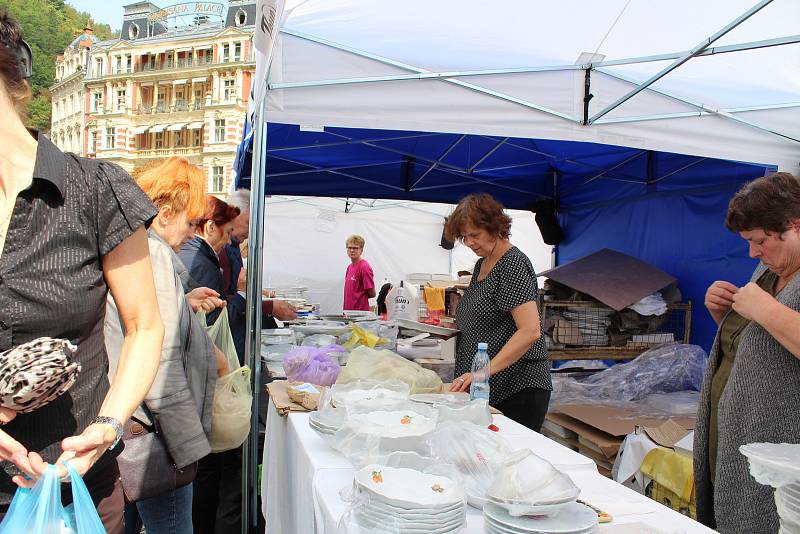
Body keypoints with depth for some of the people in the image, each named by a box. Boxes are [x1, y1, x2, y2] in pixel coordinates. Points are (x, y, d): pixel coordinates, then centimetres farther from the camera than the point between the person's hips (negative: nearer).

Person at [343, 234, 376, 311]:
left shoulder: (364, 267, -13)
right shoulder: (350, 267, 13)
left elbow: (372, 293, -11)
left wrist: (361, 296, 5)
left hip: (360, 311, -8)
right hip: (348, 310, 8)